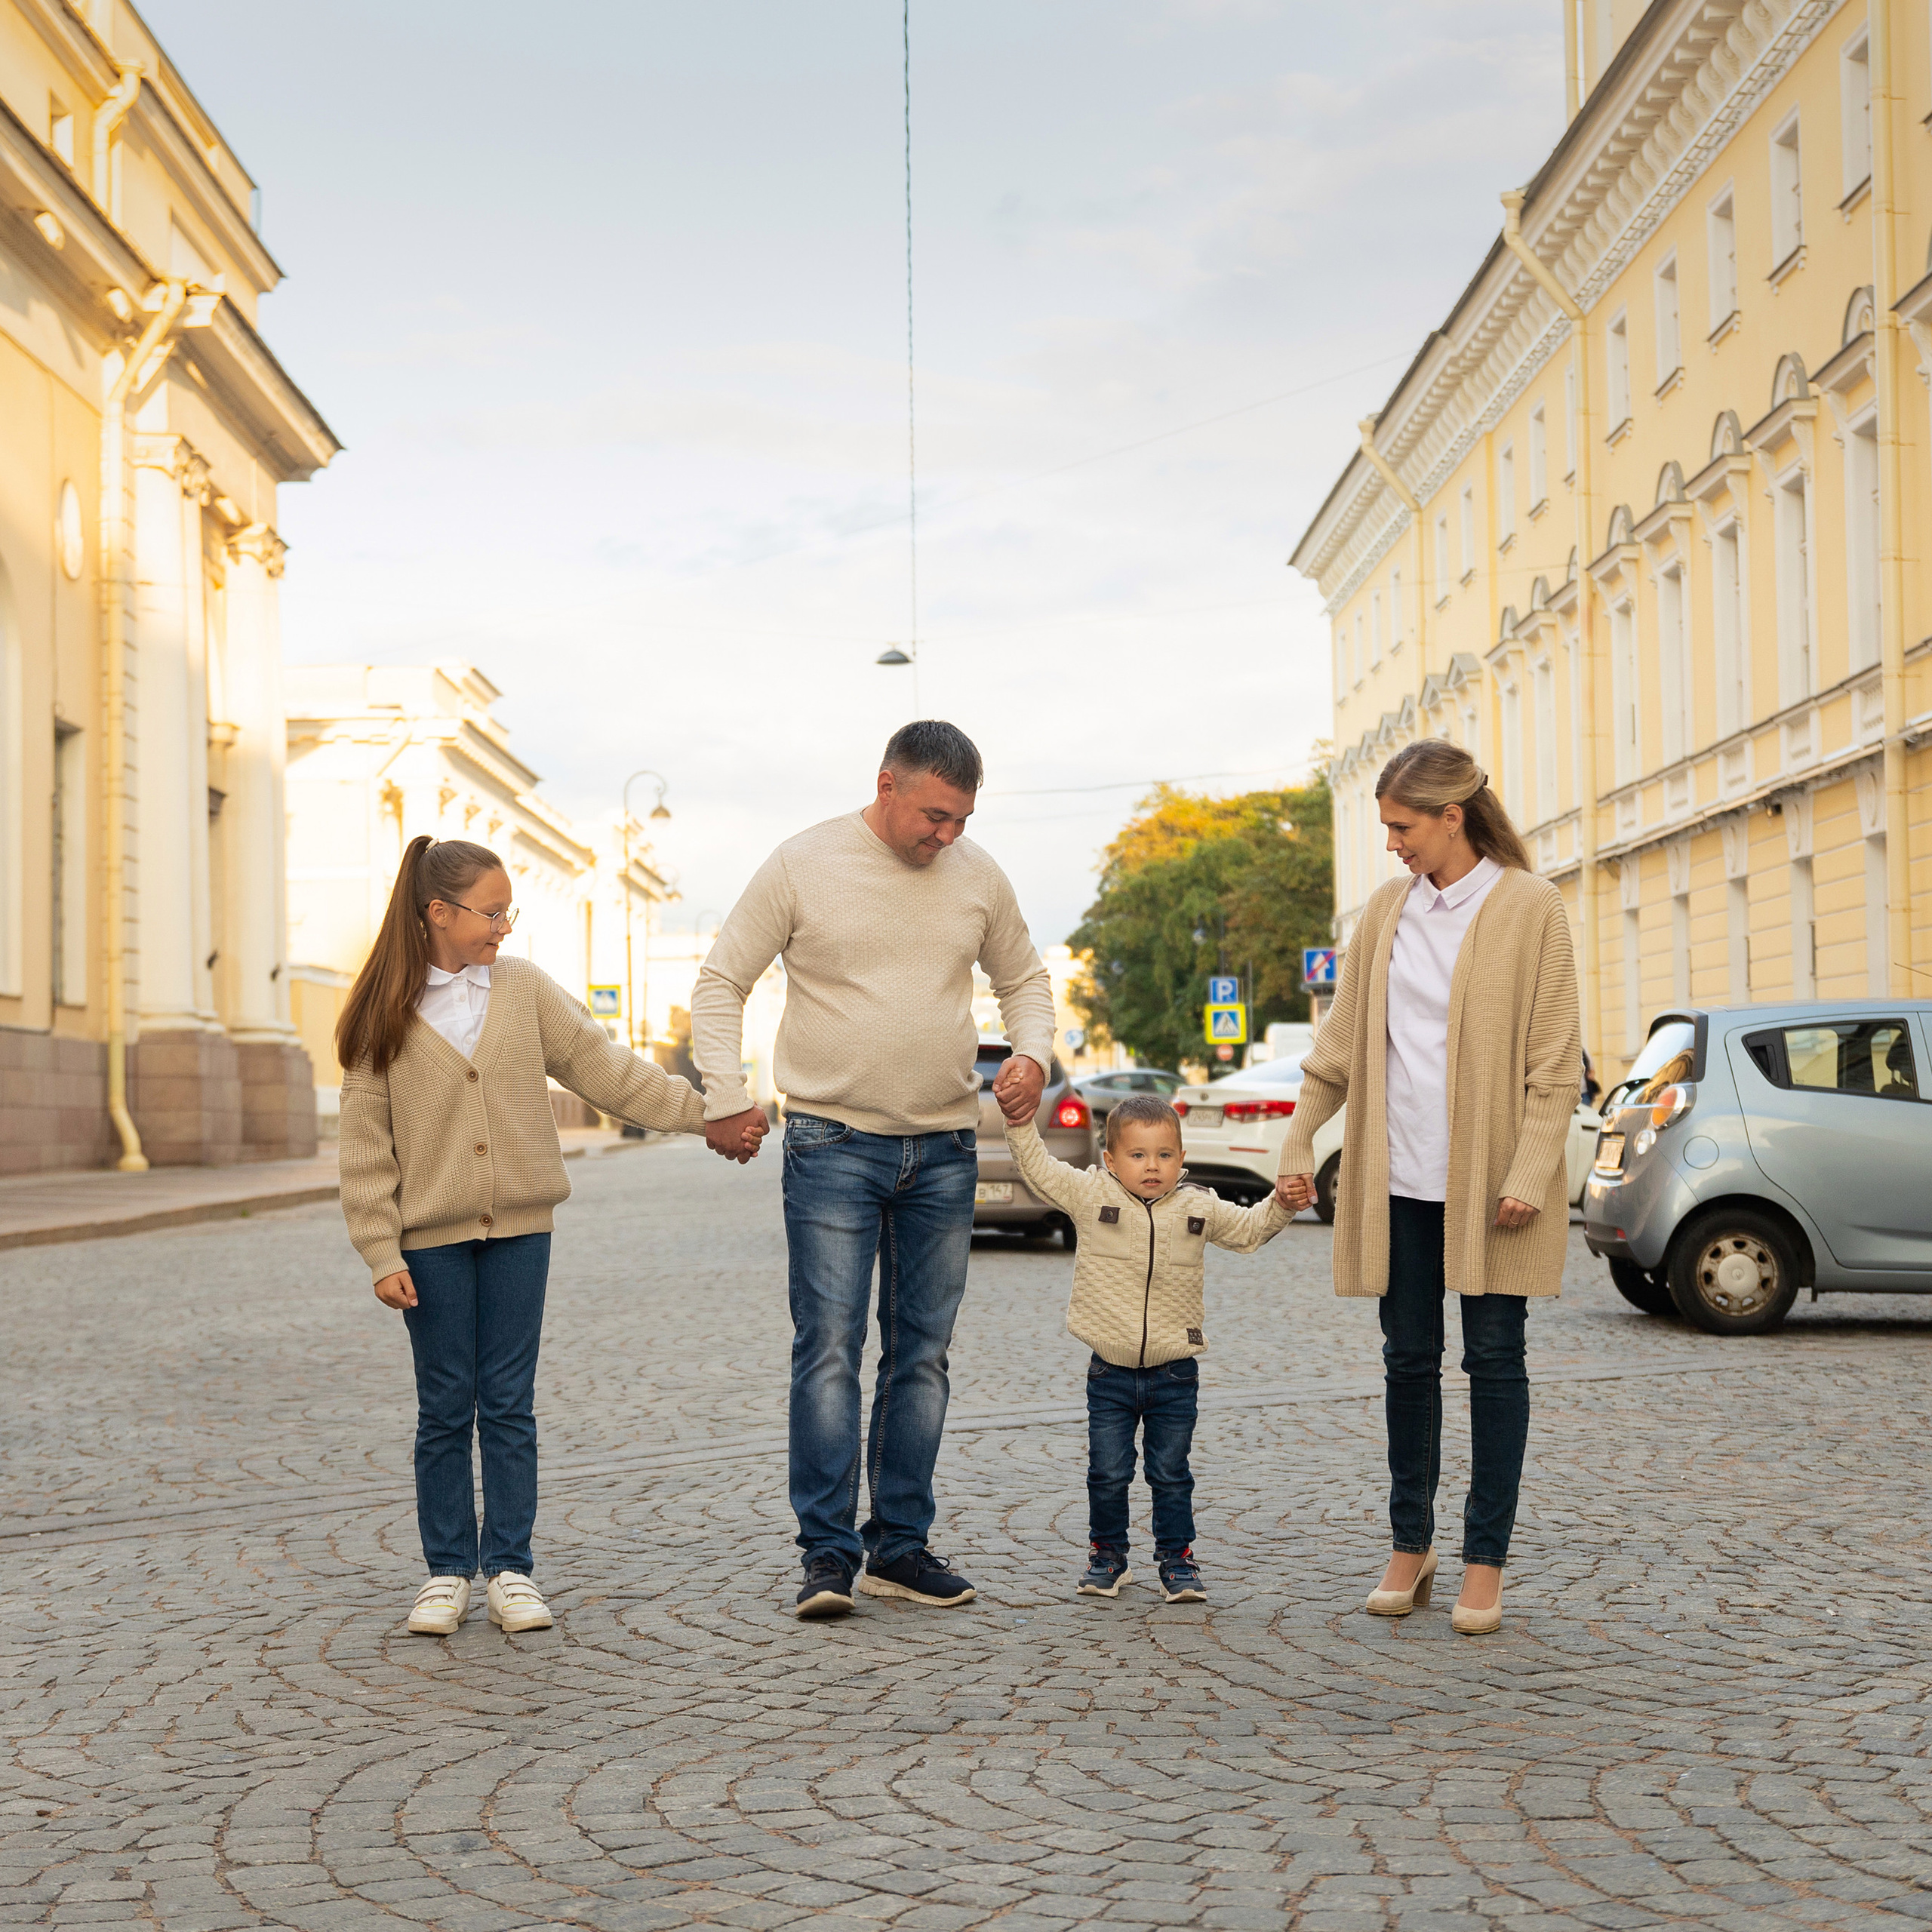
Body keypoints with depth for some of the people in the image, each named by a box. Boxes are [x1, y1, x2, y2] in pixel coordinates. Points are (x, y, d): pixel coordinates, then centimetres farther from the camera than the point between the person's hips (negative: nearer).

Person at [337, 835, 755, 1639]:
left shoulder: (525, 989, 3)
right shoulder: (384, 1014, -4)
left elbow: (604, 1067, 4)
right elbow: (366, 1141, -3)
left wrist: (704, 1113, -1)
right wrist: (382, 1253, -7)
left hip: (519, 1227, 2)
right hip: (432, 1236, -2)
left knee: (510, 1405, 5)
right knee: (444, 1408, 5)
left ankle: (510, 1568, 13)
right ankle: (448, 1572, 16)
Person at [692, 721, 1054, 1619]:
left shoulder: (978, 878, 5)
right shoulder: (803, 865, -5)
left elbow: (1024, 979, 19)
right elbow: (720, 983, 0)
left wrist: (1032, 1053, -1)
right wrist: (726, 1095, -10)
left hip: (944, 1152, 4)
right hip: (833, 1144, -4)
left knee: (921, 1353, 7)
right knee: (829, 1345, -9)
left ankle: (900, 1545, 15)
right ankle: (827, 1553, -6)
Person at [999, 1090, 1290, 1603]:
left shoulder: (1198, 1207, 2)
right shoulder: (1091, 1195, -4)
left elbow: (1249, 1229, 15)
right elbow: (1038, 1168, -4)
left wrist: (1282, 1204, -1)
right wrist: (1020, 1120, -15)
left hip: (1175, 1373, 1)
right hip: (1111, 1372, -1)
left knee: (1171, 1475, 7)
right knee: (1108, 1474, 6)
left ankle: (1178, 1561, 18)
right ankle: (1107, 1556, 23)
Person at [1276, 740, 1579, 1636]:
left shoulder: (1530, 908, -4)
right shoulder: (1385, 910, 9)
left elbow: (1555, 1058, -6)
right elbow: (1340, 1041, 13)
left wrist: (1530, 1174, -13)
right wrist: (1299, 1142, 6)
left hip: (1489, 1179, -4)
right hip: (1398, 1177, 4)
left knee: (1494, 1359, 2)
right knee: (1409, 1359, 9)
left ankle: (1485, 1558, 10)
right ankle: (1411, 1545, 20)